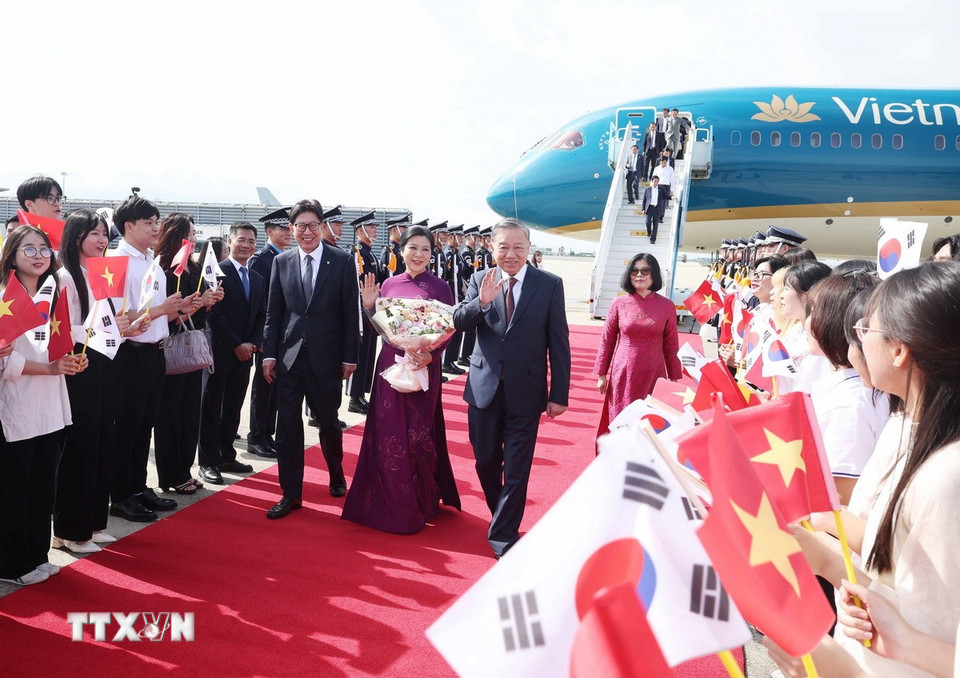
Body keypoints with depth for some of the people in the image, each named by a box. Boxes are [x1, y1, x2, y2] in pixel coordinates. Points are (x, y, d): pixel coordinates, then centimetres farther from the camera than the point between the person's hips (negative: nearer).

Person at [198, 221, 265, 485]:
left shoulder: (258, 279, 14)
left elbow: (262, 316, 13)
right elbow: (214, 314, -14)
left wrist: (253, 343, -3)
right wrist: (236, 345, -15)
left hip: (245, 353, 6)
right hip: (220, 352, -6)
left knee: (233, 408, 13)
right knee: (212, 409, 3)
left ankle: (226, 456, 23)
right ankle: (208, 462, 10)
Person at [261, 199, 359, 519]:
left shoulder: (342, 261, -3)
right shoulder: (281, 262, 5)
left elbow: (350, 312, -3)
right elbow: (273, 312, 7)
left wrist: (350, 356, -4)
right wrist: (269, 353, 1)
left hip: (326, 356, -2)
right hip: (289, 355, 2)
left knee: (328, 421, 12)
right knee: (288, 424, 3)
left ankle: (336, 475, 38)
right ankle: (291, 493, 13)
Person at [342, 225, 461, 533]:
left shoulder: (439, 287, -4)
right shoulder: (389, 284, 6)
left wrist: (431, 355, -21)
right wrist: (369, 306, -8)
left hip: (423, 368, -3)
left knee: (418, 435, 3)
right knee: (388, 434, 8)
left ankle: (418, 504, 22)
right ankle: (389, 503, 25)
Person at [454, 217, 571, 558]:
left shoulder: (550, 284, -6)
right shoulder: (480, 281, 1)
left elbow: (558, 342, -5)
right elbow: (458, 321, -7)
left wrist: (559, 394, -7)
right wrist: (482, 301, -27)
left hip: (526, 391, -3)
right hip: (484, 387, 3)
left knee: (517, 468, 3)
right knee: (486, 462, 16)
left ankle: (503, 535, 17)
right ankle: (502, 516, 41)